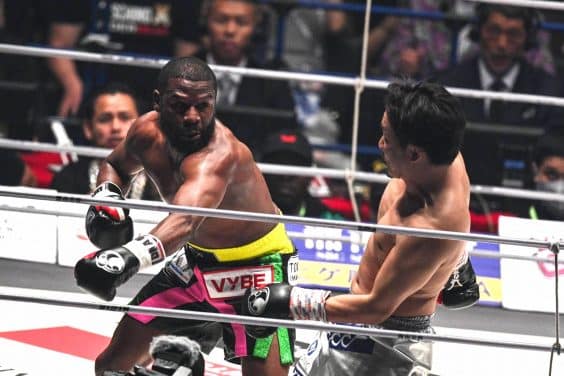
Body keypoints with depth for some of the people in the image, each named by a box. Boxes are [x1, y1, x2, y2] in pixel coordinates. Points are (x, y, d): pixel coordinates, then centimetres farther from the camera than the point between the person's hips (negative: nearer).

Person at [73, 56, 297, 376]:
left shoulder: (219, 154, -36)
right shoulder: (148, 132, -13)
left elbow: (185, 221, -55)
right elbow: (116, 166, 13)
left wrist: (132, 255, -73)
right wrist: (106, 198, -10)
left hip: (257, 264, -7)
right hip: (198, 257, 7)